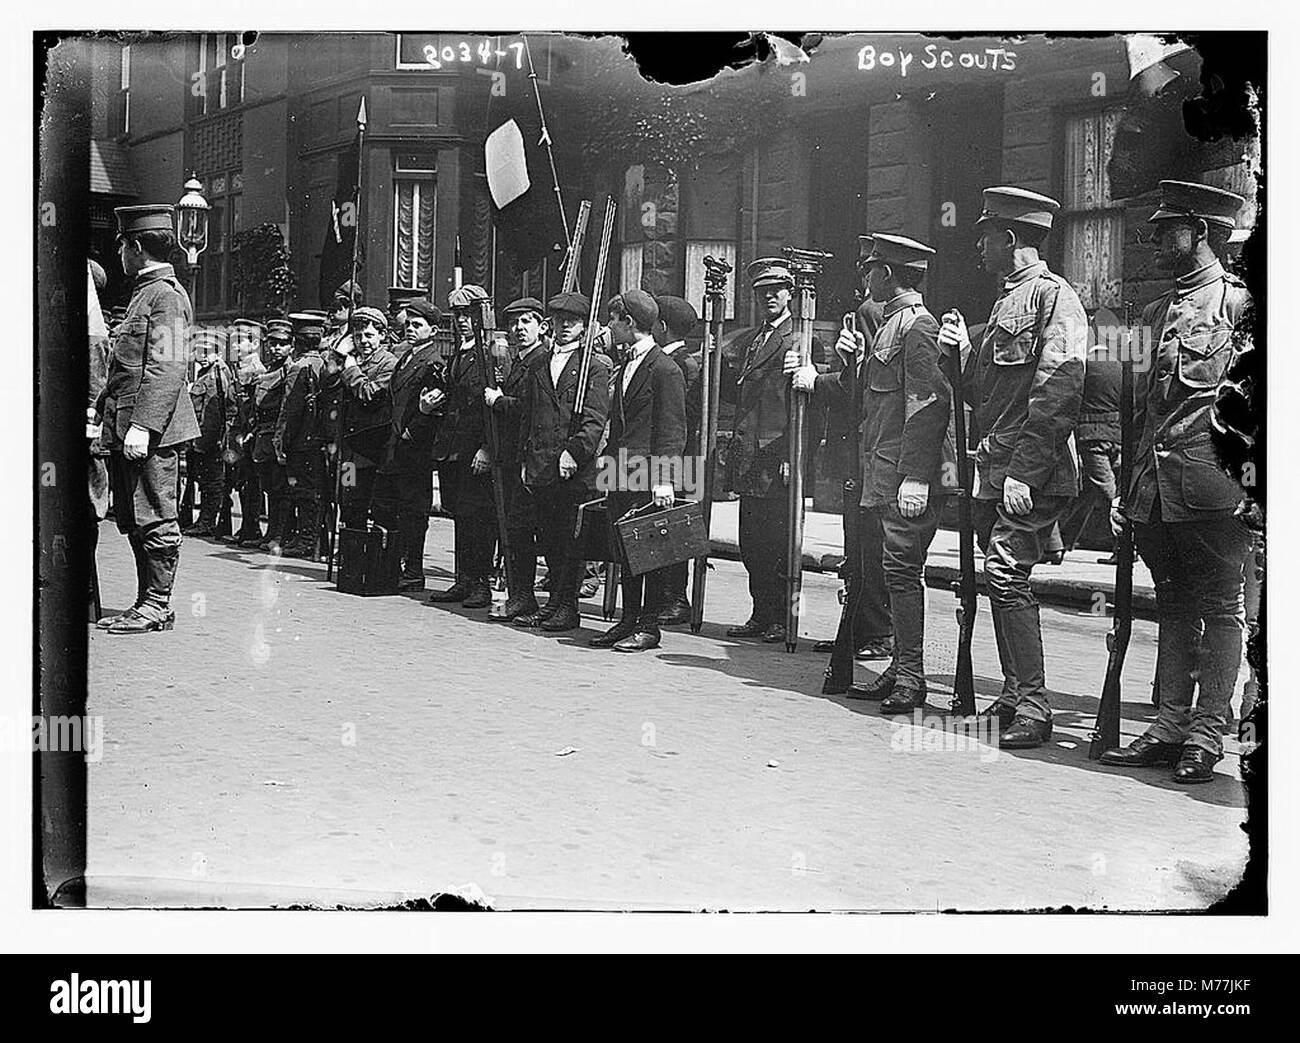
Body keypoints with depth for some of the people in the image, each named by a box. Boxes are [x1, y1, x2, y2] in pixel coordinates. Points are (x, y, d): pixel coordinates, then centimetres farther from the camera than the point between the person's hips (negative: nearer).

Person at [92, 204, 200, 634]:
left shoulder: (166, 295, -11)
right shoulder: (144, 292, 20)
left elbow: (167, 368, -20)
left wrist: (142, 426, -25)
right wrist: (103, 411, 24)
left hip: (151, 433, -10)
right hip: (125, 429, 10)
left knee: (154, 520, -4)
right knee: (133, 520, 12)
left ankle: (156, 606, 2)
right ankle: (147, 604, 19)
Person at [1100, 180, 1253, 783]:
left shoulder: (1241, 303, -2)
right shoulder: (1155, 313, 19)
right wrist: (1125, 485, 15)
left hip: (1213, 484, -7)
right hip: (1155, 486, 7)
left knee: (1220, 608, 1)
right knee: (1173, 607, 11)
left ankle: (1207, 734, 5)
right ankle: (1171, 725, 17)